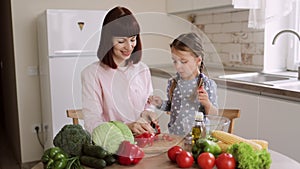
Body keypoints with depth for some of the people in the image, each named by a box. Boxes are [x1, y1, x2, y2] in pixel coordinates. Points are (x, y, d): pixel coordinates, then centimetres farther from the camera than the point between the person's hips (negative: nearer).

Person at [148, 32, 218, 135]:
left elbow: (214, 116, 0)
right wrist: (161, 104, 1)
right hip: (173, 134, 3)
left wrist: (207, 103, -17)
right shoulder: (173, 83, 4)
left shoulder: (208, 84, -5)